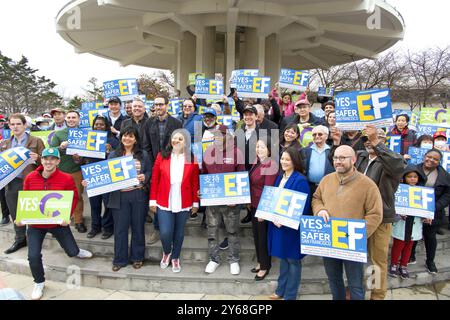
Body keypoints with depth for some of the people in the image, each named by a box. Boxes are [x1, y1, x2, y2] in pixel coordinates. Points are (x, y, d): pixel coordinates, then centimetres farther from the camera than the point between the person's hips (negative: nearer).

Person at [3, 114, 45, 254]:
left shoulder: (36, 141, -2)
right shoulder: (5, 143, 12)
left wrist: (37, 158, -23)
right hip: (11, 183, 5)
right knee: (15, 214, 14)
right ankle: (19, 239, 30)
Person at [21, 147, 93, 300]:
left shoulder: (66, 178, -15)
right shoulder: (30, 178, -8)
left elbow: (73, 198, -6)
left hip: (58, 222, -1)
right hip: (35, 224, 2)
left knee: (72, 251, 8)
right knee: (33, 256, -5)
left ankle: (75, 251, 50)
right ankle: (39, 283, 25)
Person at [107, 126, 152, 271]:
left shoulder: (143, 154, 4)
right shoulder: (113, 155, 6)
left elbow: (150, 172, 6)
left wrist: (145, 177, -14)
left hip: (138, 195, 0)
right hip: (119, 196, 1)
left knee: (138, 227, 10)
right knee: (120, 228, 7)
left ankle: (137, 257, 26)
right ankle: (119, 259, 22)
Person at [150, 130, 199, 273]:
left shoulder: (192, 159, -1)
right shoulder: (162, 156, -2)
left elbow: (195, 182, 1)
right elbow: (154, 179, 0)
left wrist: (195, 202, 1)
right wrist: (153, 200, -1)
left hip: (184, 203, 1)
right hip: (164, 202, 0)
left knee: (179, 233, 13)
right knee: (165, 233, -4)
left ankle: (175, 258, 37)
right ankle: (166, 252, 30)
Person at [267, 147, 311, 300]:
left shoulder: (300, 180, -16)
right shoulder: (280, 177, 9)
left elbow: (303, 207, -19)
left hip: (292, 227, -7)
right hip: (277, 223, 7)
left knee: (292, 260, 8)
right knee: (283, 257, 19)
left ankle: (290, 295, 23)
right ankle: (281, 290, 34)